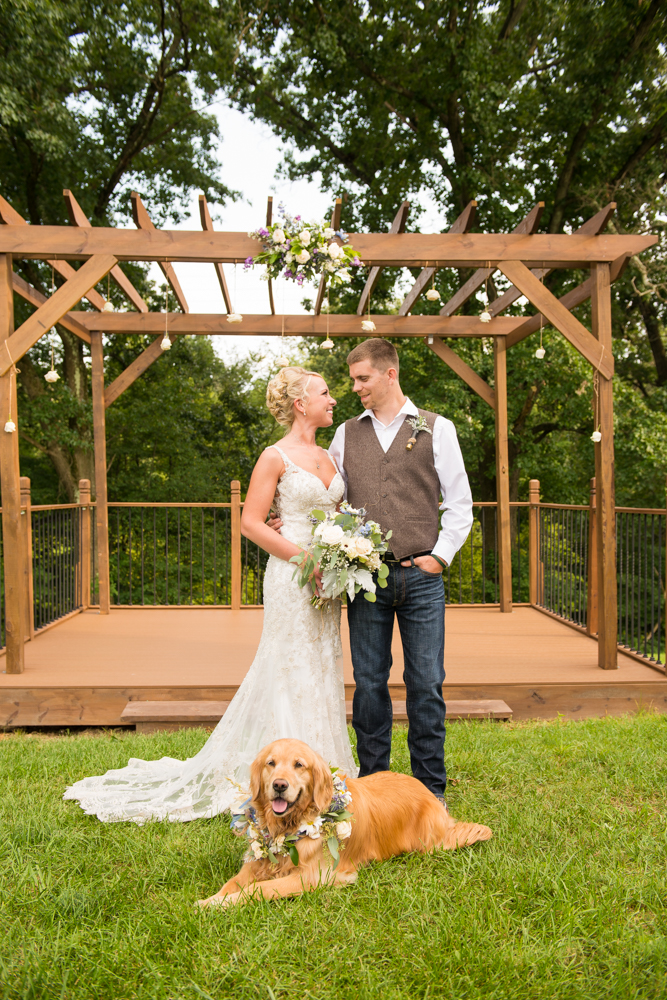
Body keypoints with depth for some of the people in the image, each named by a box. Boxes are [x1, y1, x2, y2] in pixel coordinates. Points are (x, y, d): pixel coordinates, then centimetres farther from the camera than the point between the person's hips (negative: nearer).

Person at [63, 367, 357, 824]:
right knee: (292, 674, -1)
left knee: (321, 673, 12)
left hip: (326, 581, 7)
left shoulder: (328, 456, 13)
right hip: (291, 579, -7)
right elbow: (251, 522, -11)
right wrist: (307, 559, -16)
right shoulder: (275, 457, -8)